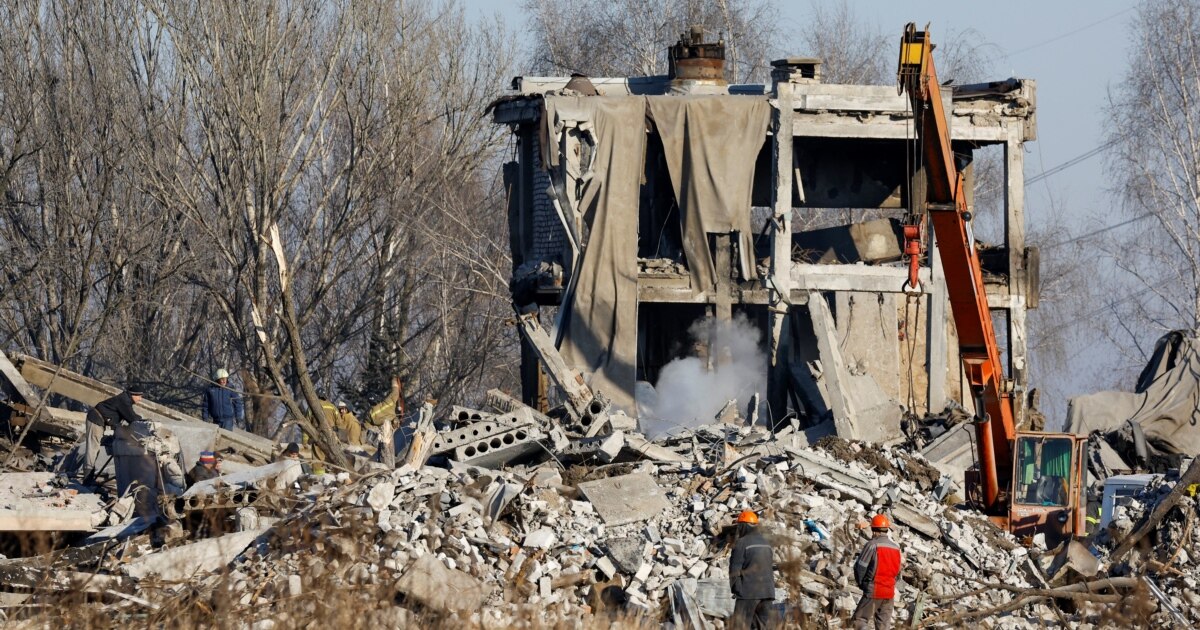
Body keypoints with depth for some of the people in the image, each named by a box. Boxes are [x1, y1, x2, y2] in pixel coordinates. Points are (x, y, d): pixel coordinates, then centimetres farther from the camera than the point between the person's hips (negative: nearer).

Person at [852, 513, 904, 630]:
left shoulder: (872, 545, -10)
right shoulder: (896, 548, 8)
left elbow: (860, 567, -9)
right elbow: (899, 569, 14)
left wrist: (862, 584, 7)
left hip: (873, 591, -6)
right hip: (890, 593, 6)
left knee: (860, 620, -1)